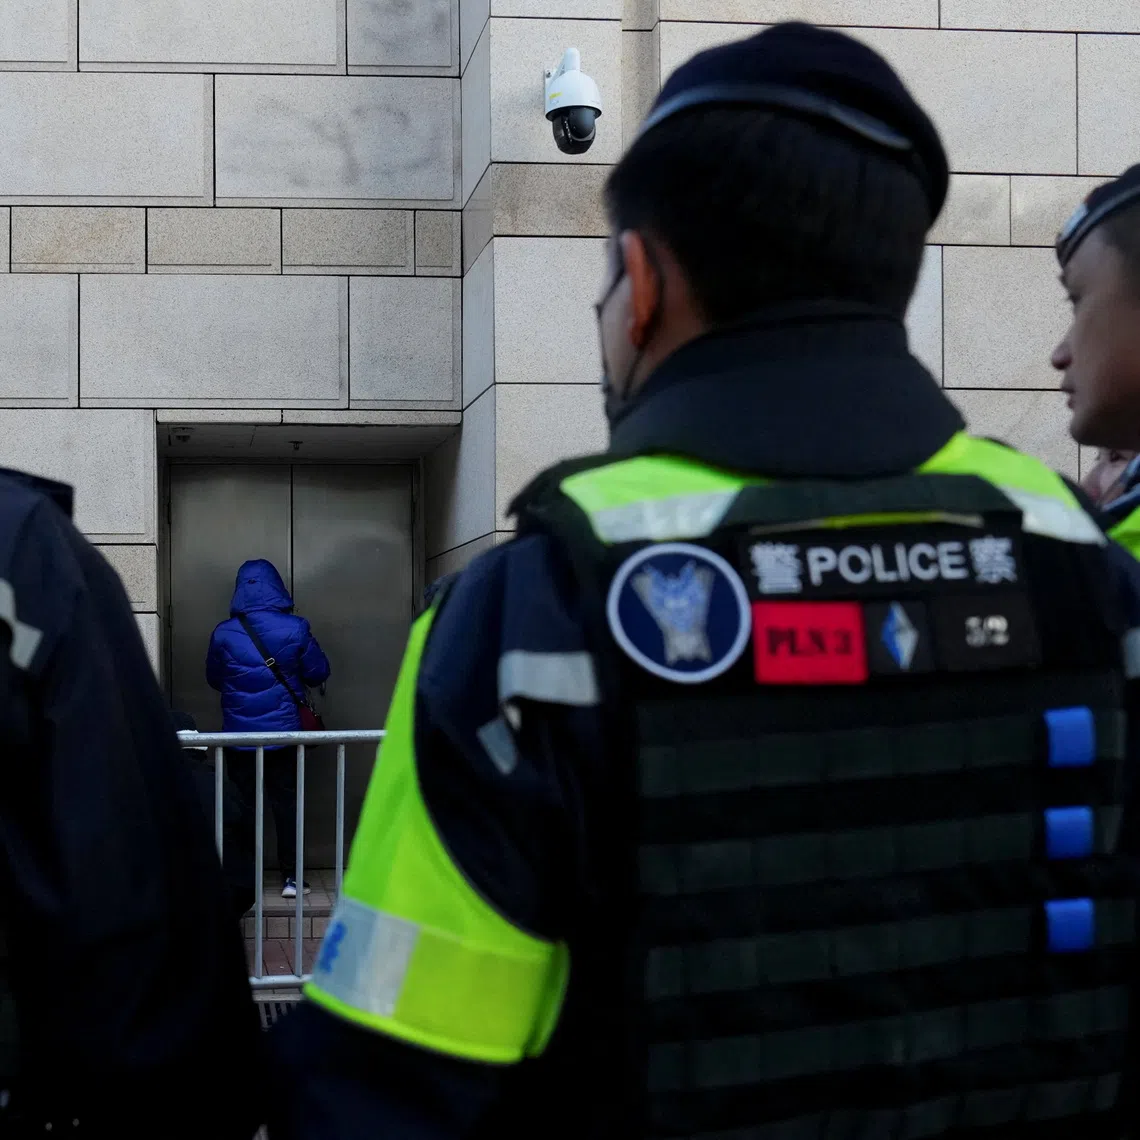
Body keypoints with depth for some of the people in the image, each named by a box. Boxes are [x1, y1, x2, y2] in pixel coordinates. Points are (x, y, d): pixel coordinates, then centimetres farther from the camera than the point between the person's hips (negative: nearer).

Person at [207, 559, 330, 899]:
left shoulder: (224, 634, -7)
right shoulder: (295, 629, -10)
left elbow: (214, 679, 7)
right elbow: (319, 673, -1)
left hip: (239, 734, 0)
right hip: (284, 730, 0)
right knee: (286, 802, 9)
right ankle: (291, 876, 9)